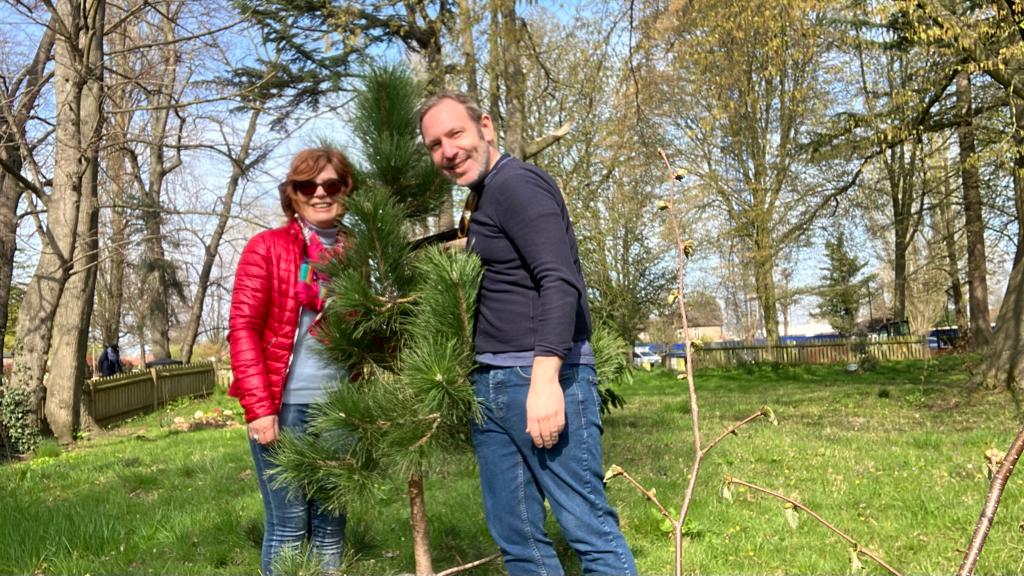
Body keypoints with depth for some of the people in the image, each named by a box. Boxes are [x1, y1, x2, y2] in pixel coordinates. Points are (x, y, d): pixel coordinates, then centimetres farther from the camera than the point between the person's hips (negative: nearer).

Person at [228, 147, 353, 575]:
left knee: (332, 525, 11)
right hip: (283, 405, -4)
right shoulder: (267, 247, 0)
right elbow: (242, 329, -6)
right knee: (289, 527, 0)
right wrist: (259, 408, -14)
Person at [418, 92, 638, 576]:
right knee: (515, 537, 11)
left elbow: (560, 282, -19)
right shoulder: (481, 201, 20)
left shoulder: (516, 183, -8)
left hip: (542, 378, -9)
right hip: (489, 385, 10)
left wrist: (545, 378, -26)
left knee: (589, 527, -4)